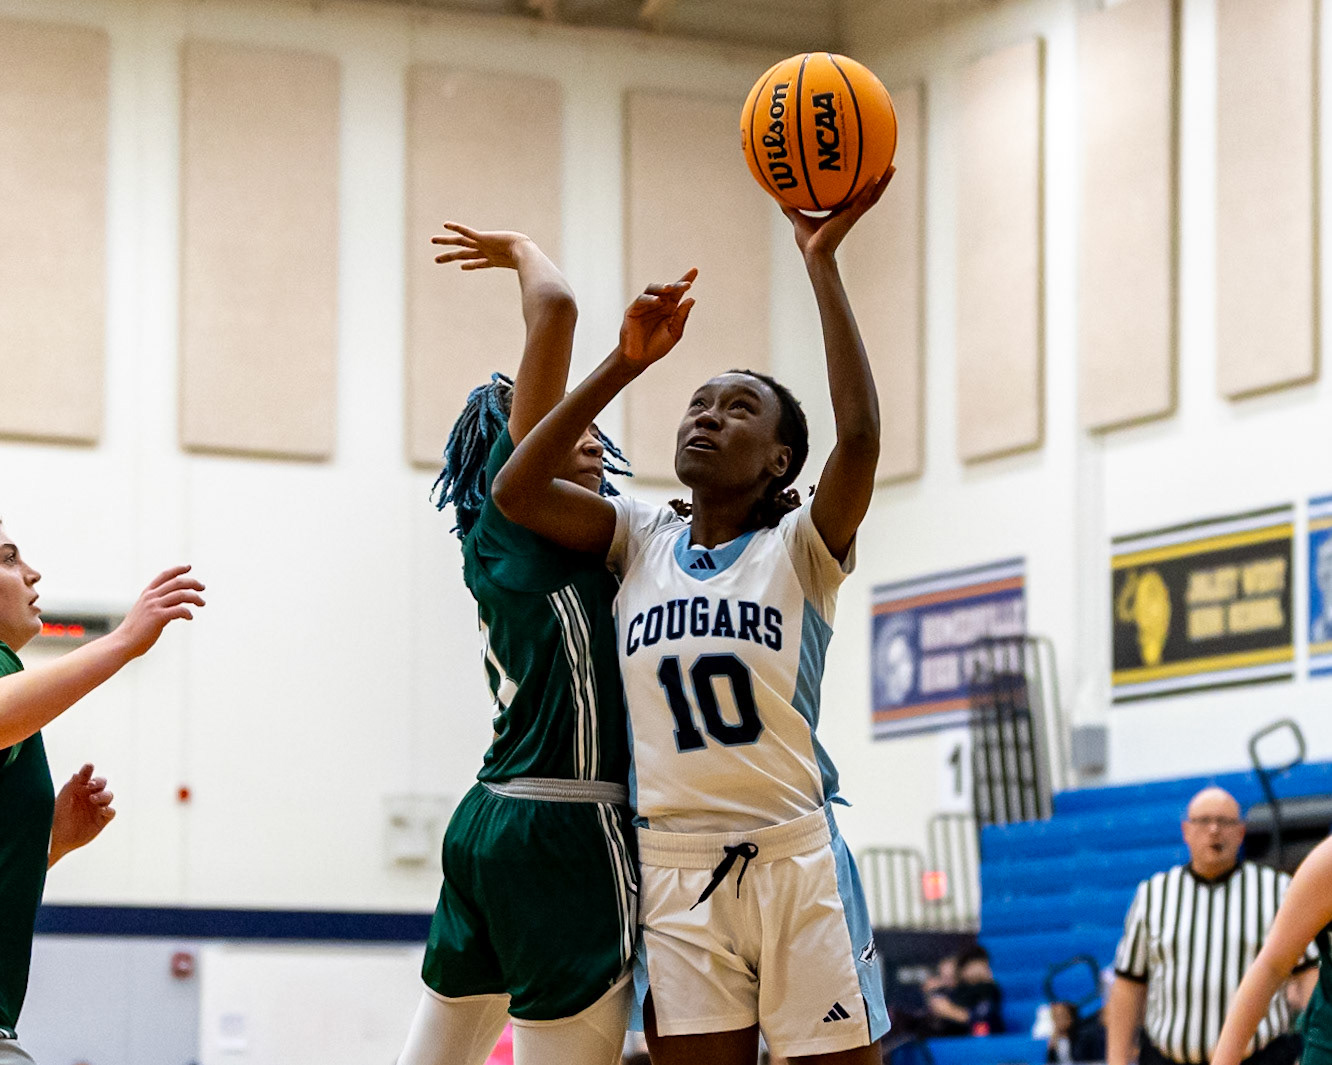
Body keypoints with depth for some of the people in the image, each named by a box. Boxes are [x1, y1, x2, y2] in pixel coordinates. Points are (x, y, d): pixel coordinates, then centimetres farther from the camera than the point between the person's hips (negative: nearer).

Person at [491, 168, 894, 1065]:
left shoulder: (801, 548, 2)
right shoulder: (643, 542, 11)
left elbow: (861, 432, -17)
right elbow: (517, 489, -3)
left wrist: (821, 262, -18)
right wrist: (627, 363, -6)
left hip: (795, 859, -2)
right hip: (674, 872, 3)